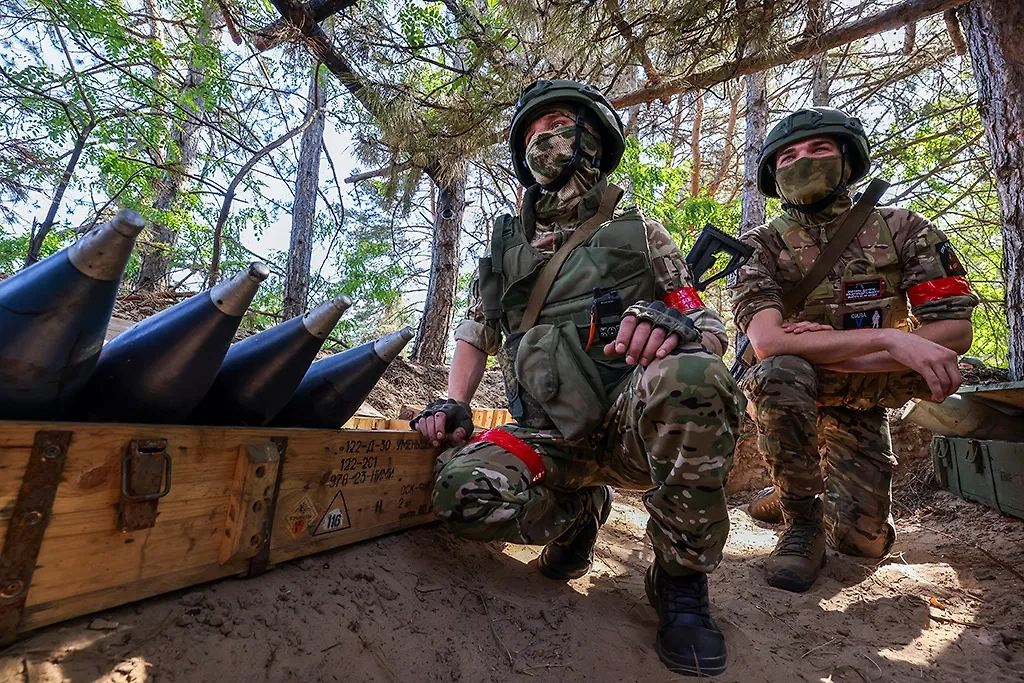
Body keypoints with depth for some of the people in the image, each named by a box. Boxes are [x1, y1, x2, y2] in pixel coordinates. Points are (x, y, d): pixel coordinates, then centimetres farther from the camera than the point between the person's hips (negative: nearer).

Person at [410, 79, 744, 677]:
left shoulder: (637, 234, 9)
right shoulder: (507, 246, 17)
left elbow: (713, 334, 5)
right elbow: (475, 333, 23)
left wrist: (677, 326, -19)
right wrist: (455, 405, 6)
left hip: (636, 425, -2)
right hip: (551, 440, 2)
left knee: (688, 379, -36)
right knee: (465, 489, -27)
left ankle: (681, 580, -10)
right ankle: (578, 511, 7)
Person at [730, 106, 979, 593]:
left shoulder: (903, 231, -4)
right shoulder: (761, 246, -11)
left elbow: (955, 332, -10)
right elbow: (767, 343, -26)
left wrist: (824, 350, -21)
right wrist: (889, 338, -32)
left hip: (857, 405, 2)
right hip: (785, 396, -2)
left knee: (861, 540, -10)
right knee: (782, 372, -36)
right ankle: (799, 516, -13)